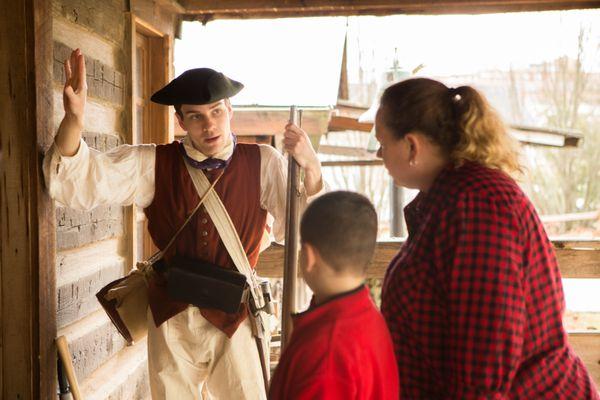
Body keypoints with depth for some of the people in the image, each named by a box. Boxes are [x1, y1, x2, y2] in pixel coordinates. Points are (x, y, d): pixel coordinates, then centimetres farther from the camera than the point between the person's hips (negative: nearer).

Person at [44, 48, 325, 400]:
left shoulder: (263, 164, -6)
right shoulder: (153, 164, -4)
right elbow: (78, 181, -8)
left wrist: (311, 167, -23)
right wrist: (74, 118, -26)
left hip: (234, 319, -1)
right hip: (171, 318, 2)